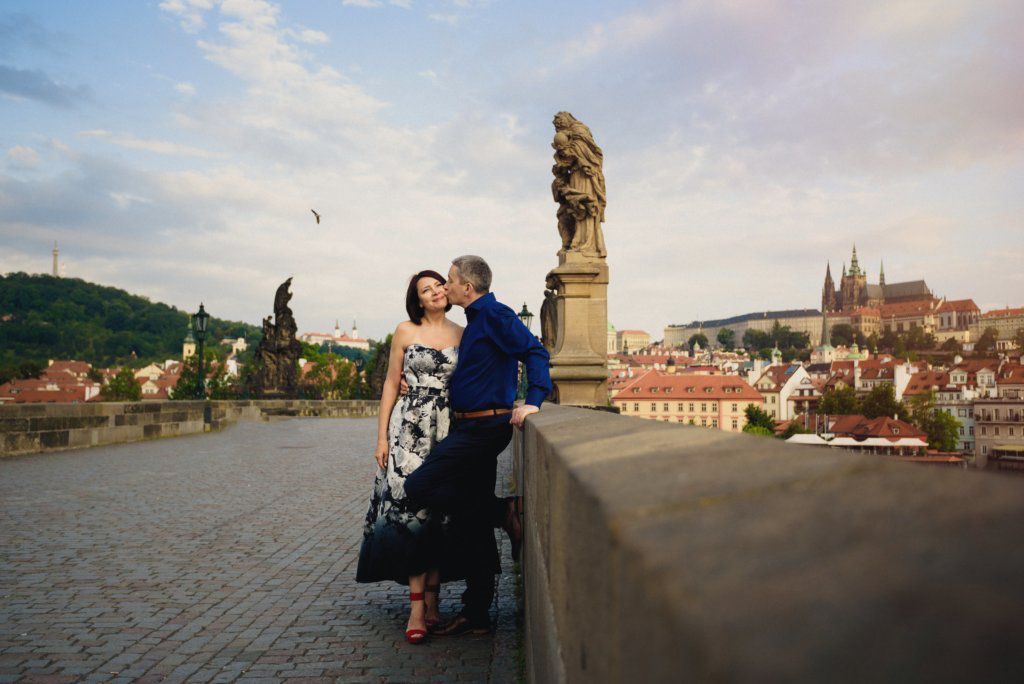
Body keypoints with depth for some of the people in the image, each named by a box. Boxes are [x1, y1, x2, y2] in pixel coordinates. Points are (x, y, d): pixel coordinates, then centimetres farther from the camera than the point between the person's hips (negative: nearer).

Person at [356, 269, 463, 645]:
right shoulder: (405, 332, 5)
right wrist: (382, 436, 0)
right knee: (412, 506, -8)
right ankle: (417, 606, -3)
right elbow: (391, 384, 6)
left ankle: (432, 601, 12)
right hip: (411, 427, -2)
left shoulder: (463, 335, 9)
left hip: (450, 430, 2)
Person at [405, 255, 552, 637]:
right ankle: (476, 615, 18)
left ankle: (503, 512, -4)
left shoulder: (494, 315, -9)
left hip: (483, 428, -10)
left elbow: (534, 351, -18)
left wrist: (533, 400, -29)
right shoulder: (475, 321, 19)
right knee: (472, 525, 10)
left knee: (418, 487, -13)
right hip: (471, 428, 10)